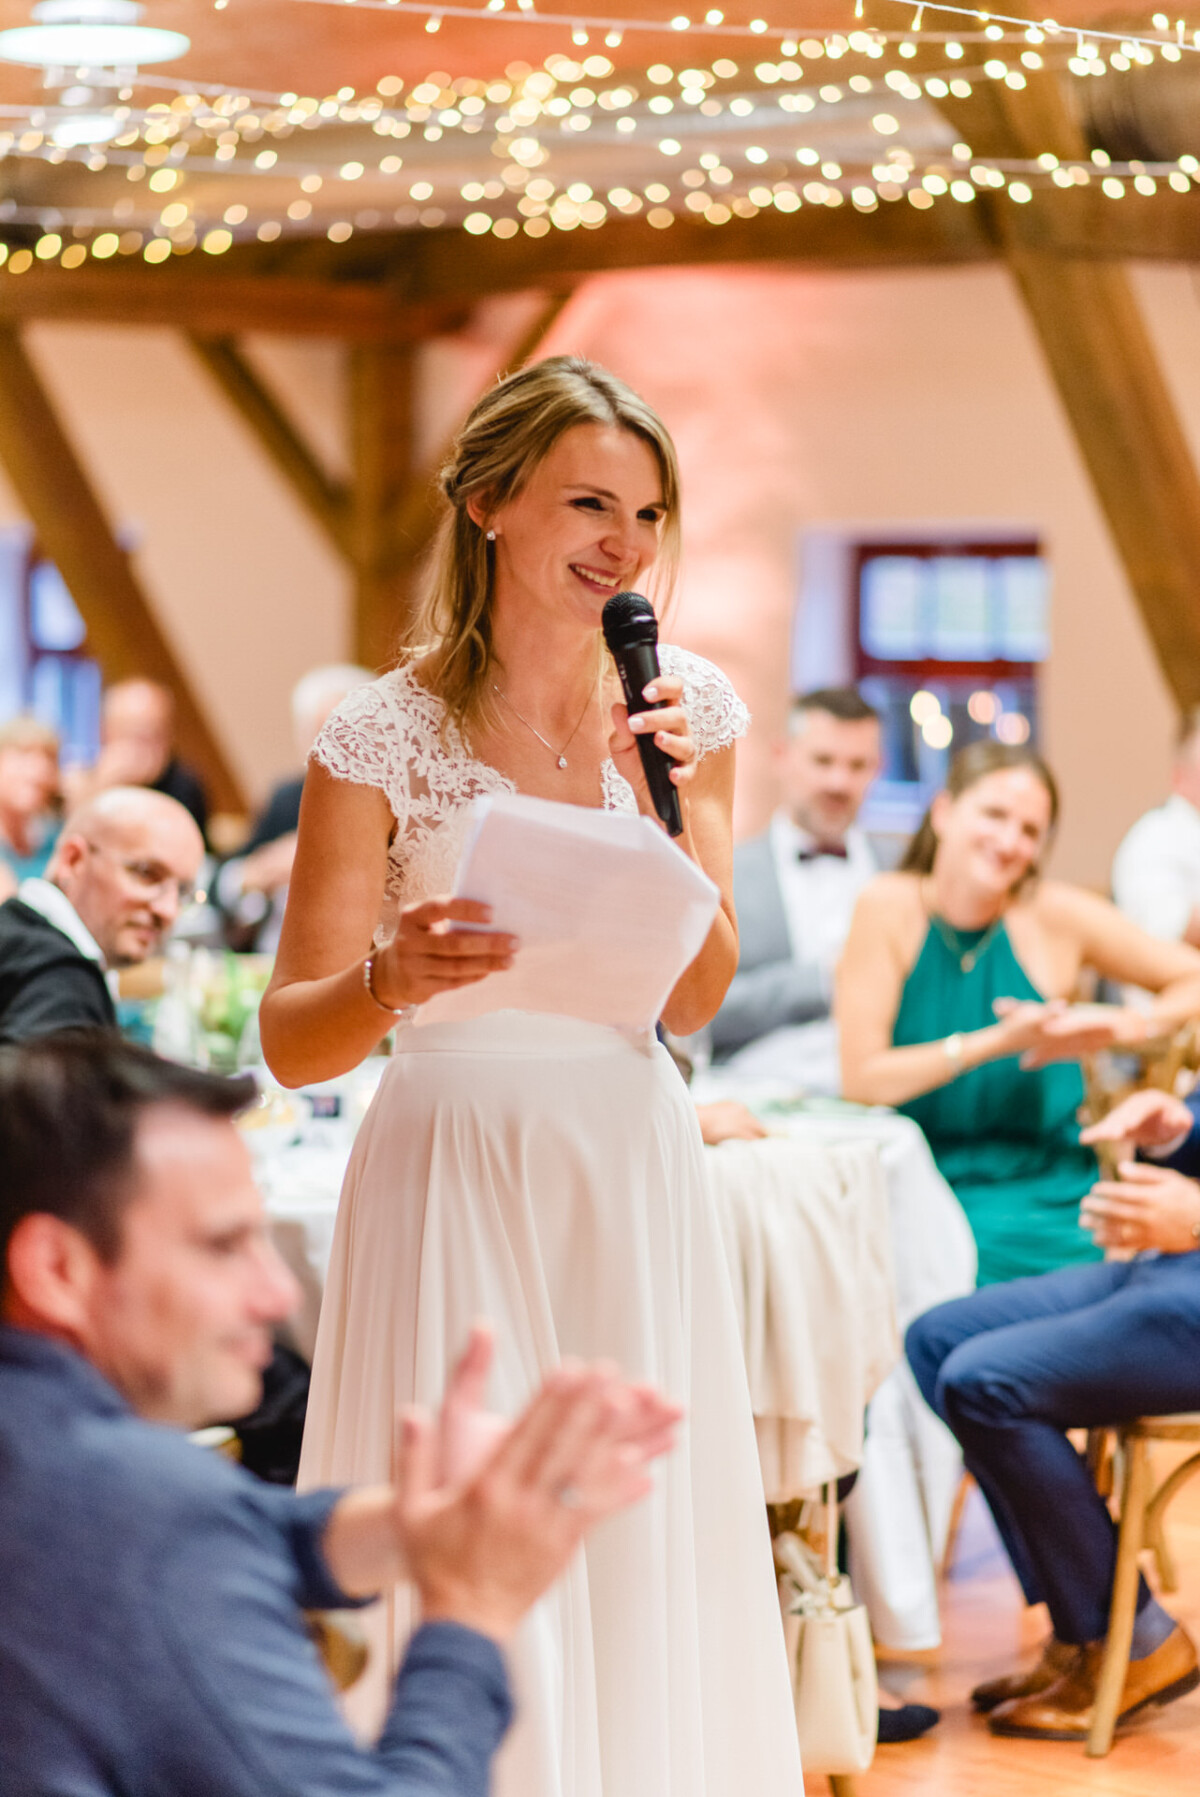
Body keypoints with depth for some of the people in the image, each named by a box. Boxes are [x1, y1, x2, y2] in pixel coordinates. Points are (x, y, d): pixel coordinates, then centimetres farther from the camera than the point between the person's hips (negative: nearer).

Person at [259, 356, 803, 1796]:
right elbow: (291, 1044, -7)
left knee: (641, 1554, 6)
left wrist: (671, 812, -14)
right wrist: (391, 976, -28)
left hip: (634, 1176, 4)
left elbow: (695, 1000, 0)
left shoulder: (686, 709, 5)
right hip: (452, 1178, -3)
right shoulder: (387, 736, -7)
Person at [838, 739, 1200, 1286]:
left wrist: (1126, 1026, -11)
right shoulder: (889, 907, -4)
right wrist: (998, 1042, -17)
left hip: (1049, 1200, 1)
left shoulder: (1055, 914, -1)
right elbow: (862, 1079, -10)